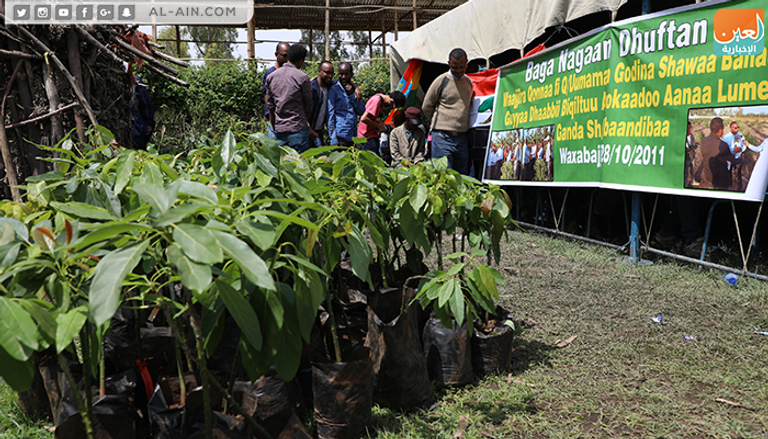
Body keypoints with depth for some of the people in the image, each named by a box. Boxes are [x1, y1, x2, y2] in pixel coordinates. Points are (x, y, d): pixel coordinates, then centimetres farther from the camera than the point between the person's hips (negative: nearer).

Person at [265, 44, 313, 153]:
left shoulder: (271, 77, 8)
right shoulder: (302, 77, -8)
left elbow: (270, 106, 10)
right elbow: (308, 105, 0)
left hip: (279, 129, 5)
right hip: (298, 128, -5)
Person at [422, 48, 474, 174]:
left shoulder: (468, 82, 13)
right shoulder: (441, 81, -3)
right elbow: (426, 107, 4)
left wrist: (462, 124, 16)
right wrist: (438, 123, 9)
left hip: (462, 138, 5)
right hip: (443, 137, -5)